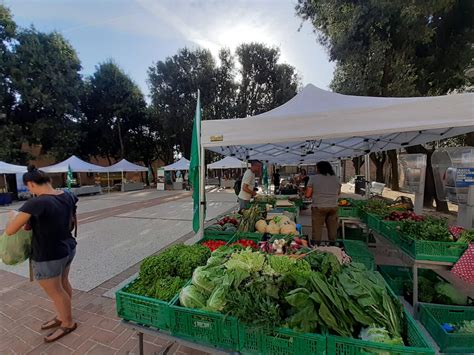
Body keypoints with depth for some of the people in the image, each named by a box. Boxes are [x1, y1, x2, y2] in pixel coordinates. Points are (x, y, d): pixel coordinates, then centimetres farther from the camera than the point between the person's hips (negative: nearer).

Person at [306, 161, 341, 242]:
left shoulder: (313, 178, -5)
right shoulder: (336, 178, 8)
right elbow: (338, 193, 16)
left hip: (318, 207, -4)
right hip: (333, 207, 4)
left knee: (317, 231, 3)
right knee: (333, 231, 14)